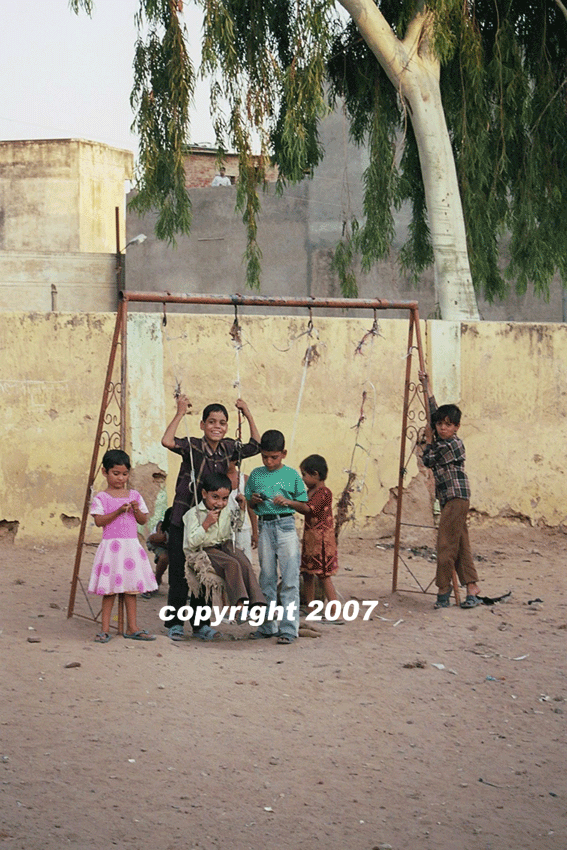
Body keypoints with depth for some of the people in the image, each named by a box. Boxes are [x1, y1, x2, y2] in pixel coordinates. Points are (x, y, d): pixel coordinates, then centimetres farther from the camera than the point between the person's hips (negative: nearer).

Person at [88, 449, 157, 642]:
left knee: (131, 587, 7)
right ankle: (105, 629, 4)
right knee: (109, 589, -2)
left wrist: (136, 510, -9)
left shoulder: (134, 496, 11)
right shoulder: (101, 498, -1)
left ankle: (132, 628, 14)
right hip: (110, 546, -4)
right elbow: (99, 521, -11)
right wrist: (118, 511, -20)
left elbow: (144, 520, 10)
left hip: (131, 546, 4)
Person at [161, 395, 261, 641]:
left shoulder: (228, 448, 3)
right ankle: (175, 623, 10)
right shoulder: (192, 446, -13)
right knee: (179, 574, 0)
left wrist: (248, 416, 0)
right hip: (183, 521, -5)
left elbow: (256, 446, 8)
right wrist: (180, 413, -27)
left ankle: (200, 624, 20)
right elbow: (167, 441, -30)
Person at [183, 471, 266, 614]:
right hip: (206, 551, -5)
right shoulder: (193, 514, -10)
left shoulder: (227, 510, 9)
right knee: (232, 565, -33)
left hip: (226, 546, 5)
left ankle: (257, 605, -35)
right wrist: (206, 524, -22)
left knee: (245, 564, -25)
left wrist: (242, 509, 14)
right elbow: (191, 543, -15)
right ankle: (239, 604, -43)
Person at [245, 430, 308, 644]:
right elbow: (248, 501, 16)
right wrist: (254, 500, -5)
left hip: (286, 525, -3)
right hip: (265, 527, 3)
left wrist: (288, 501, -11)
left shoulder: (292, 475, 1)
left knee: (290, 579, -6)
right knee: (266, 578, 9)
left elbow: (304, 505, 6)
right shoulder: (256, 475, 8)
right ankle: (267, 626, 17)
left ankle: (289, 628, -4)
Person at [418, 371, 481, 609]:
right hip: (449, 499, 9)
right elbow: (434, 413, 26)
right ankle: (472, 589, 6)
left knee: (446, 544, -8)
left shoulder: (454, 444, -10)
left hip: (456, 498, -9)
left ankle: (443, 591, -3)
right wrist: (426, 388, 30)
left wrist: (428, 441, 9)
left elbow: (429, 460, -6)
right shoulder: (442, 442, 14)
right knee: (460, 545, 6)